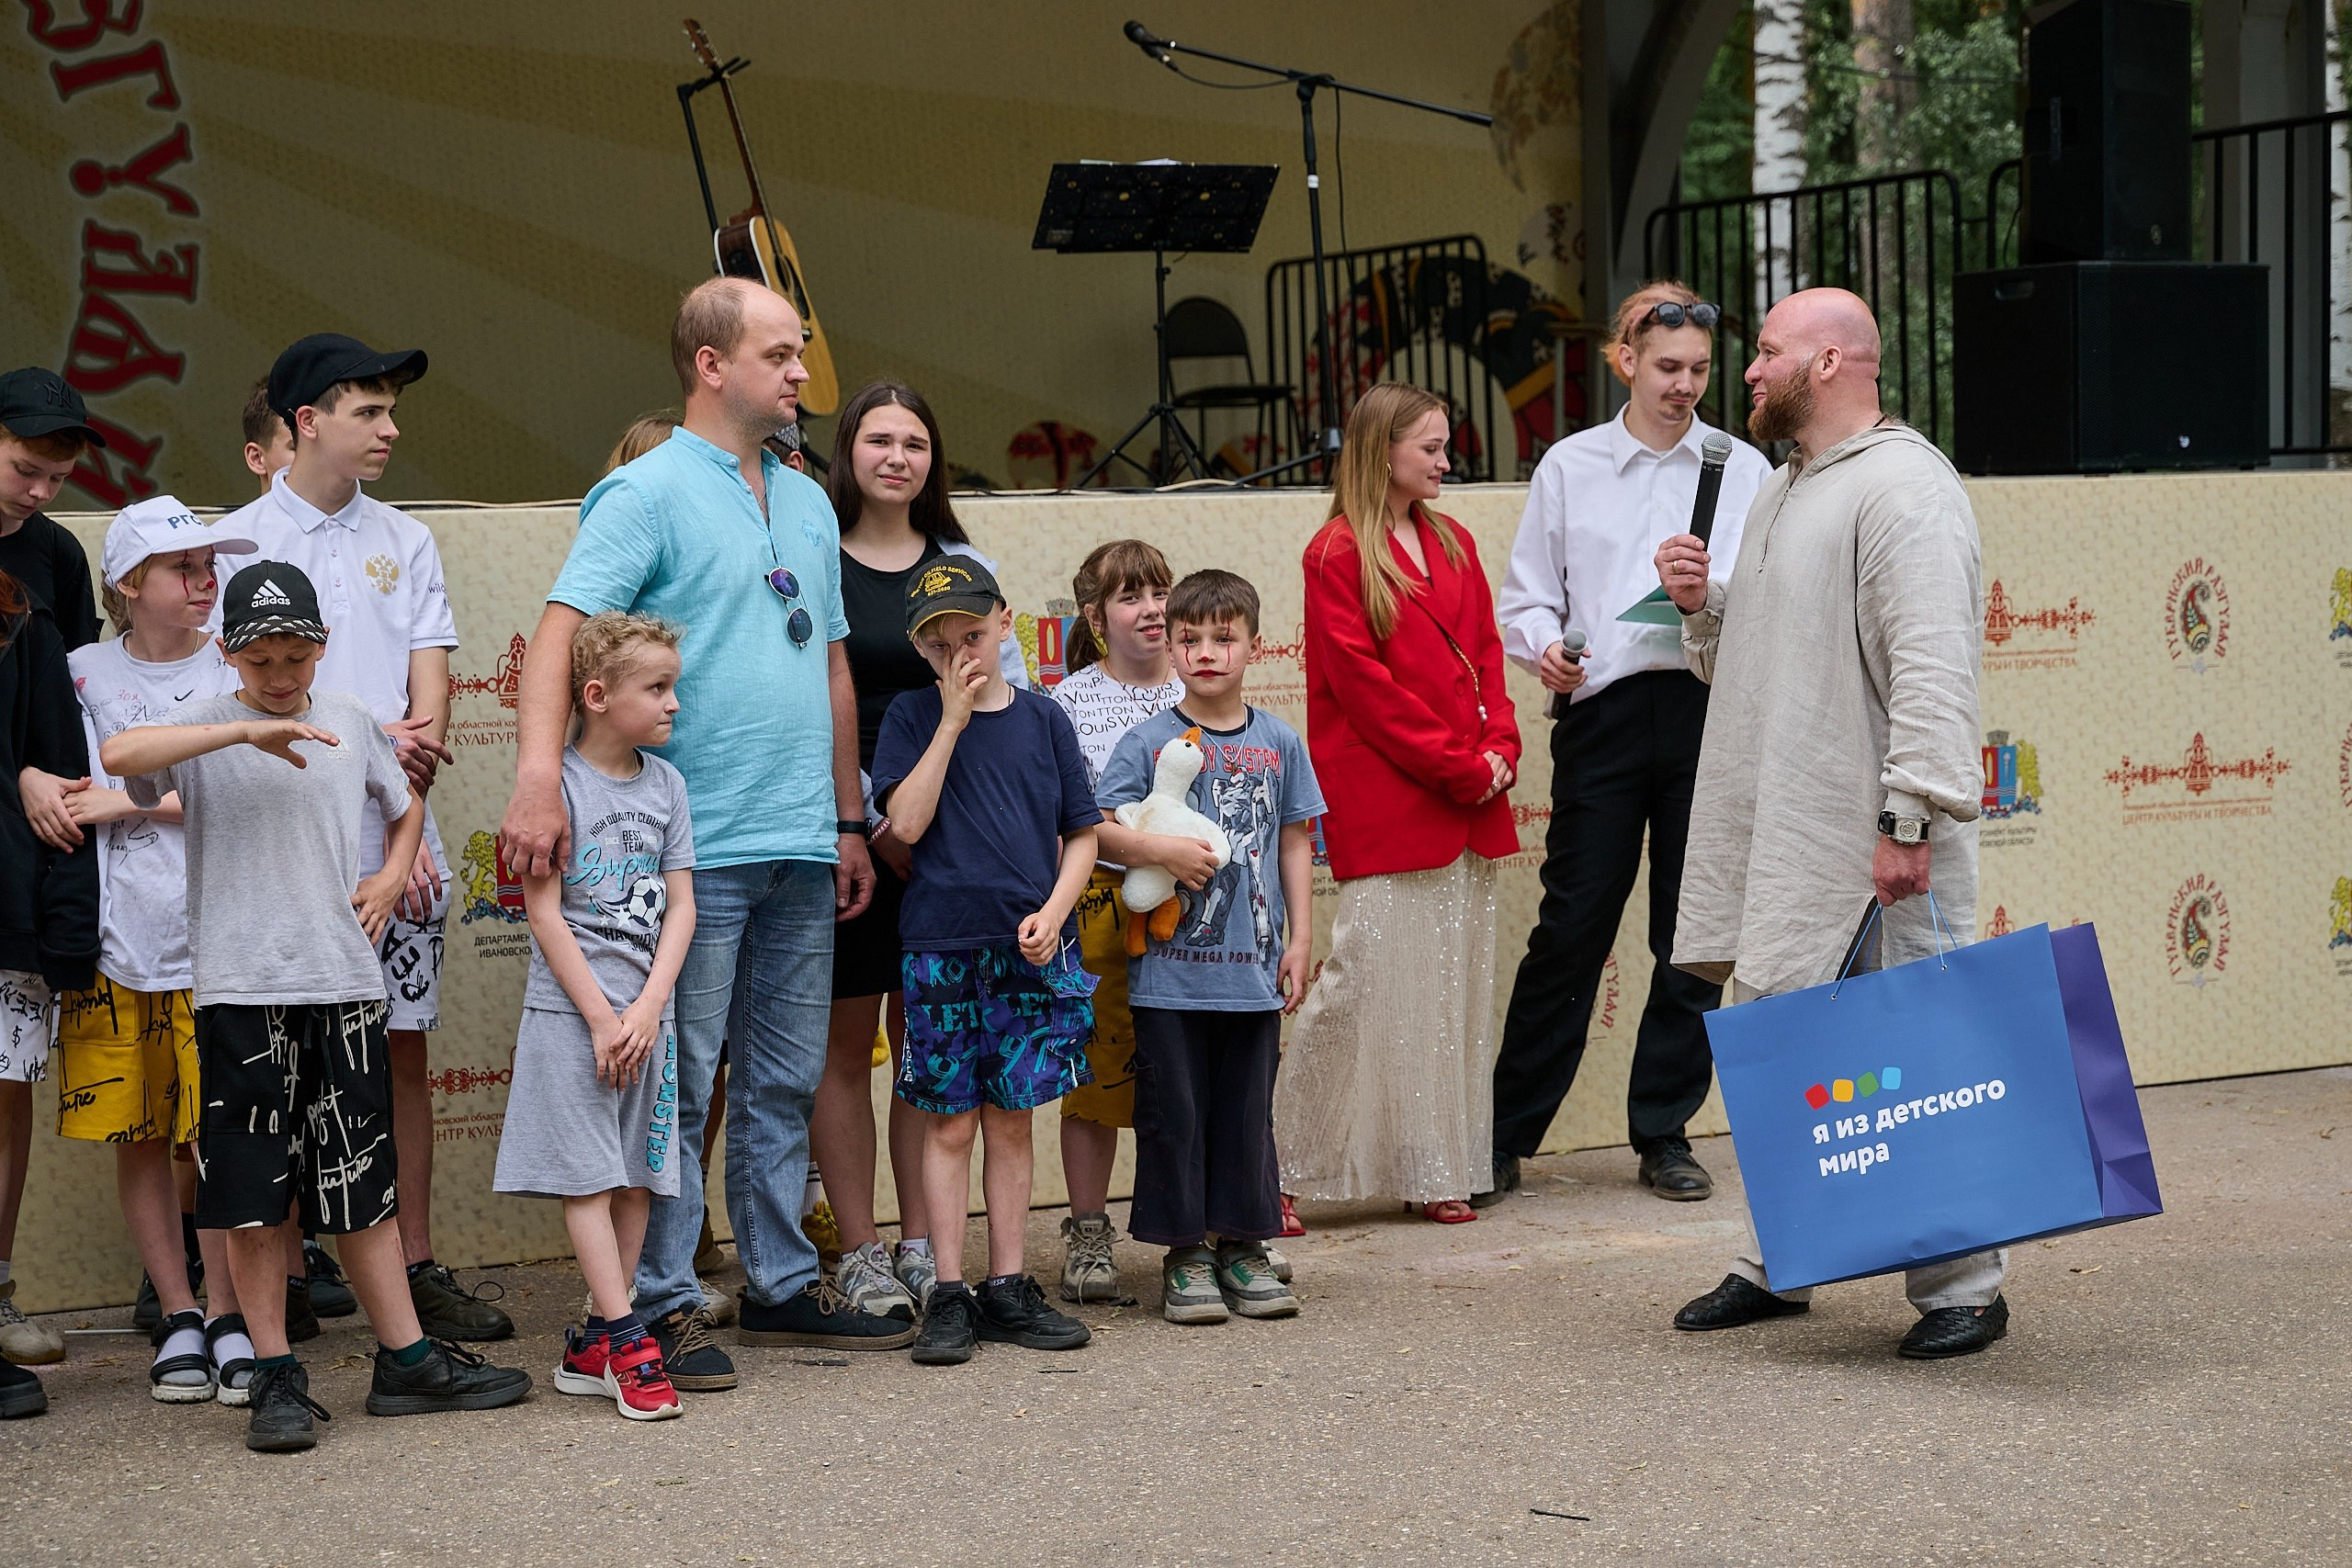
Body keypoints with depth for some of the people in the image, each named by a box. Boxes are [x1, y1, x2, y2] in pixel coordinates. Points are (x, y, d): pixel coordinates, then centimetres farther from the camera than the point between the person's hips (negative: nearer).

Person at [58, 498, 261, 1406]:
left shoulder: (236, 672, 4)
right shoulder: (84, 674, 8)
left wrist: (130, 801, -10)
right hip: (117, 938, 1)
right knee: (137, 1140, 4)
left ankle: (228, 1317, 9)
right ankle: (177, 1318, 15)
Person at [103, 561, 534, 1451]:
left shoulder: (350, 723, 12)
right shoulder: (205, 729, -1)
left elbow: (406, 806, 29)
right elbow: (119, 755, -23)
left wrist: (393, 876, 10)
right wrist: (245, 732, -26)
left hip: (345, 982, 3)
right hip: (240, 986, -3)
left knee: (365, 1186, 10)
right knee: (253, 1195, -1)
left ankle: (406, 1360, 15)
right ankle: (275, 1379, 7)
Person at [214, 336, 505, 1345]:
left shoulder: (405, 542, 13)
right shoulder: (240, 542, 2)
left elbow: (429, 702, 7)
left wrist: (402, 825, -5)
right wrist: (371, 740, -15)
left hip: (398, 841, 3)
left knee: (405, 1047, 4)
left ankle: (416, 1270, 10)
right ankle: (285, 1278, 7)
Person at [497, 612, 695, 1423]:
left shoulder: (664, 783, 8)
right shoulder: (557, 782, -8)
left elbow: (680, 906, 6)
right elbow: (545, 913, -10)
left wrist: (647, 1008, -7)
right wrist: (602, 1018, -13)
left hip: (646, 1012, 6)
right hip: (571, 1009, -5)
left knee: (637, 1176, 6)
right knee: (588, 1176, -6)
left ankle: (593, 1346, 13)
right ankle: (627, 1341, -5)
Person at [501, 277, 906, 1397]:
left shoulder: (807, 503, 16)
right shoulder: (647, 493, -7)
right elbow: (562, 628, -18)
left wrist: (849, 821, 20)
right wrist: (539, 778, -31)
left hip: (801, 845, 7)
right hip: (696, 844, -7)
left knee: (785, 1082, 13)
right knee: (677, 1084, -2)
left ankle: (783, 1284, 23)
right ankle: (662, 1305, 5)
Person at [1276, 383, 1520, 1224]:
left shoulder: (1454, 545, 17)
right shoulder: (1338, 555, -5)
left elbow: (1484, 654, 15)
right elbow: (1363, 683, -11)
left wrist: (1500, 748, -3)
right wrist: (1457, 766, -13)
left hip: (1469, 806, 7)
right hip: (1382, 803, -7)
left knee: (1458, 983, 7)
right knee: (1370, 980, -8)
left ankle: (1444, 1170, 13)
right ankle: (1279, 1169, 1)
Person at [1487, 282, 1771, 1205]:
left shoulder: (1744, 470, 9)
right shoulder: (1569, 467, 11)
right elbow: (1527, 594, 10)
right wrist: (1542, 648, -11)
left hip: (1708, 708, 1)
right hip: (1603, 711, -1)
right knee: (1572, 926, -2)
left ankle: (1663, 1136, 15)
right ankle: (1506, 1135, 7)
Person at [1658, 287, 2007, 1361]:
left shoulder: (1902, 488, -12)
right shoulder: (1780, 496, 20)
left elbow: (1933, 668, -21)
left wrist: (1910, 819, -27)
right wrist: (1704, 607, 9)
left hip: (1866, 841, -10)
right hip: (1777, 833, 10)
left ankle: (1962, 1286, 0)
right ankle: (1774, 1266, 25)